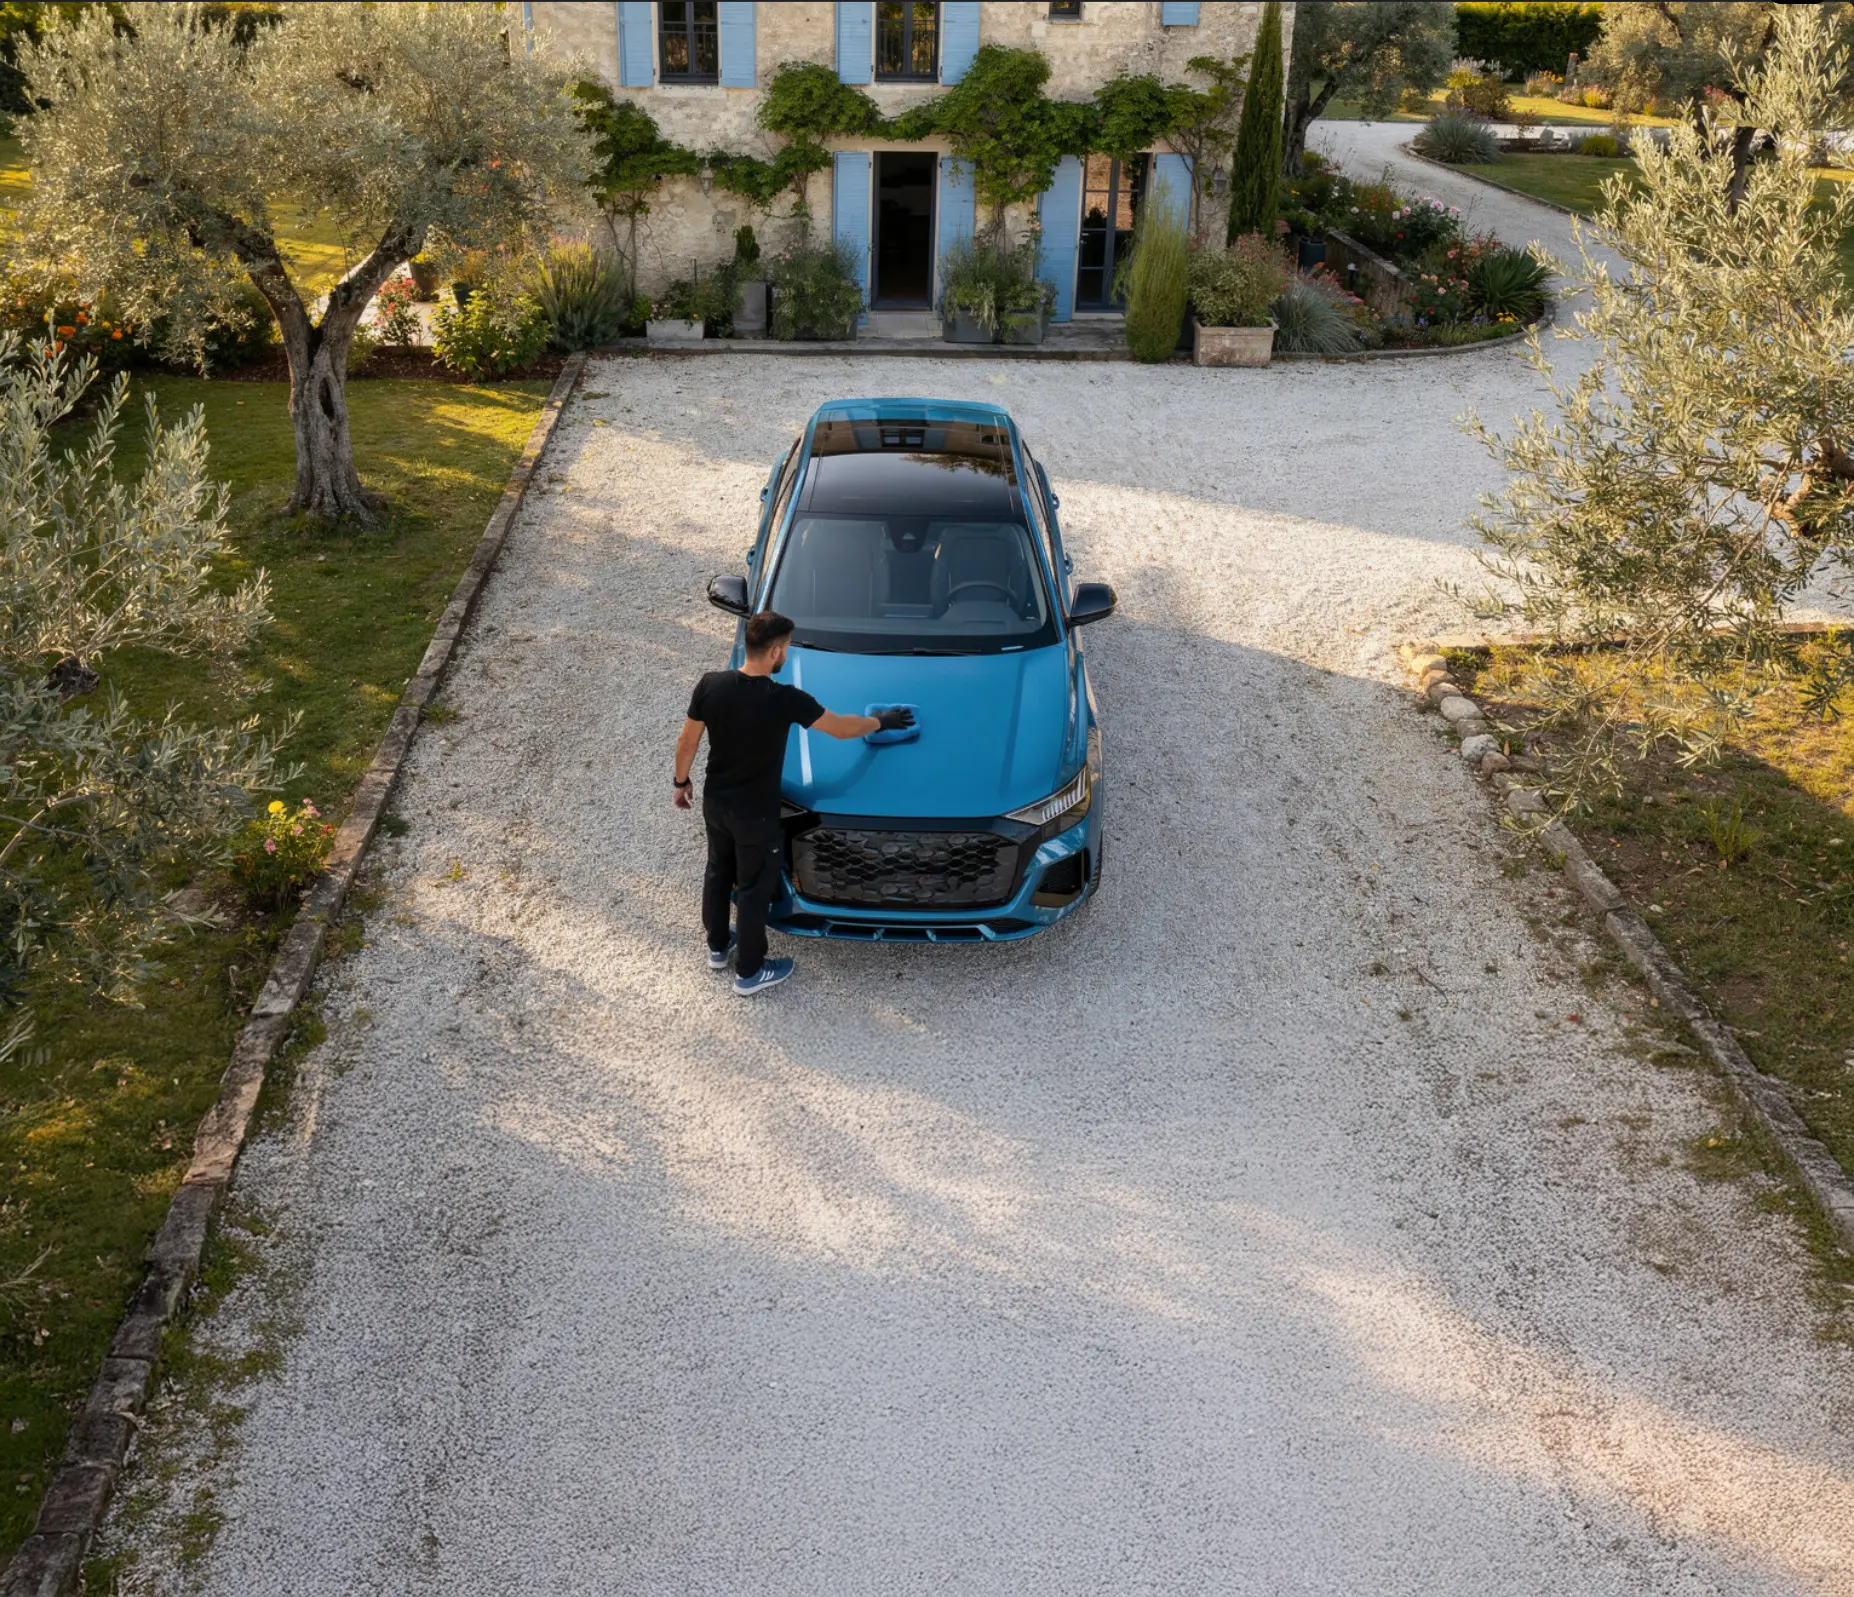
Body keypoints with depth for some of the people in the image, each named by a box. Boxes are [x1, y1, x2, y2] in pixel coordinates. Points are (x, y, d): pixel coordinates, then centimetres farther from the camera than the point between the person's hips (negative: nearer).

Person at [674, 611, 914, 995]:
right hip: (755, 815, -5)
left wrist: (681, 781, 16)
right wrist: (881, 722, 5)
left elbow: (687, 742, -2)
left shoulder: (710, 685, -15)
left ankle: (717, 946, 48)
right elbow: (842, 728, -14)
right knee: (754, 890, 14)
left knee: (717, 872, 27)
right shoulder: (785, 700, -28)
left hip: (714, 802, 5)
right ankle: (749, 972, 31)